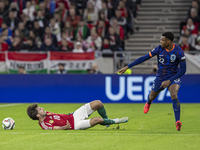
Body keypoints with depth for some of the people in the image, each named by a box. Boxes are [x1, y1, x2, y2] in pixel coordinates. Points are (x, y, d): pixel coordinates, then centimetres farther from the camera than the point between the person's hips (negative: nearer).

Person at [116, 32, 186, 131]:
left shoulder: (179, 51, -20)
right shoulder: (159, 49, -14)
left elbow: (183, 70, -16)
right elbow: (143, 58, -10)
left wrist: (169, 81, -25)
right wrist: (127, 67, -11)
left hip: (173, 78, -3)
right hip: (160, 78, 3)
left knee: (174, 95, -31)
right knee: (152, 96, 20)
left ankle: (177, 122, -31)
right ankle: (148, 103, 62)